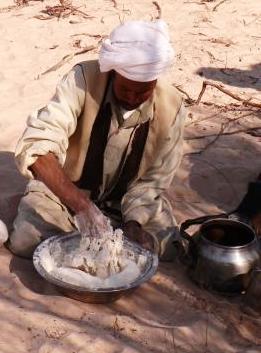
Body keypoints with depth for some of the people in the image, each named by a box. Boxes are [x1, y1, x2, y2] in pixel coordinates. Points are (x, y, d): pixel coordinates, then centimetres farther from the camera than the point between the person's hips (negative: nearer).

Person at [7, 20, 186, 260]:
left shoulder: (171, 108, -17)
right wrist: (80, 203, -47)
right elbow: (38, 144, -37)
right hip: (64, 189, -1)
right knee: (25, 241, -23)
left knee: (168, 247, -19)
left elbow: (154, 180, -8)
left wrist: (133, 222, -25)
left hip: (130, 200, 2)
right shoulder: (84, 79, -26)